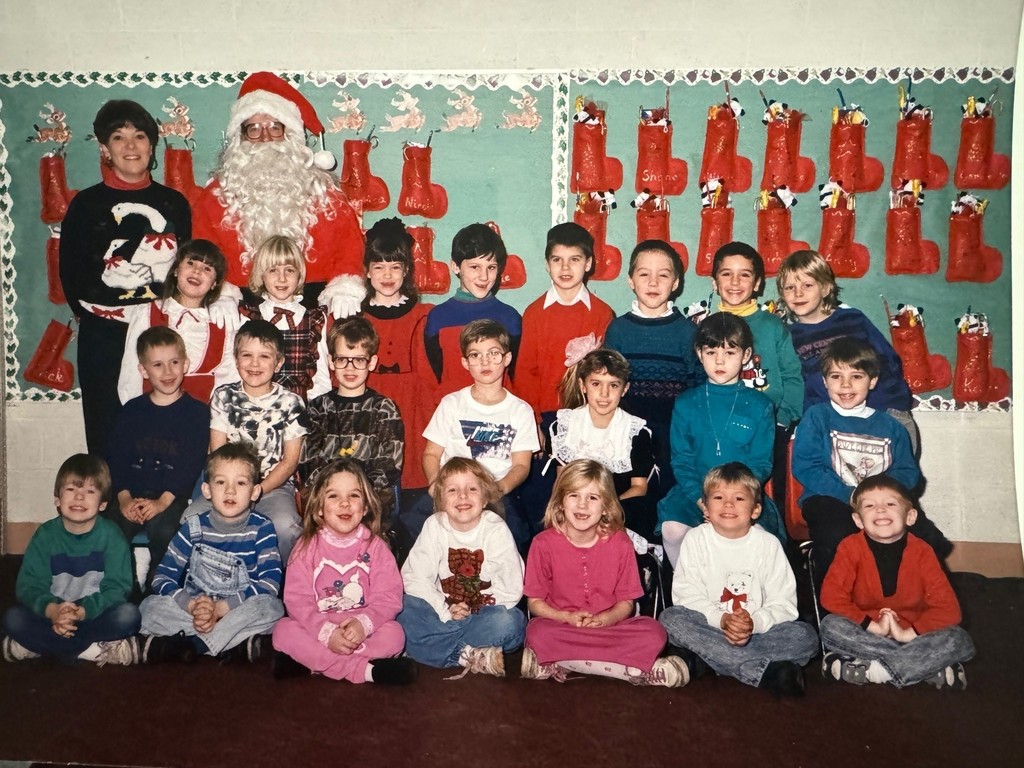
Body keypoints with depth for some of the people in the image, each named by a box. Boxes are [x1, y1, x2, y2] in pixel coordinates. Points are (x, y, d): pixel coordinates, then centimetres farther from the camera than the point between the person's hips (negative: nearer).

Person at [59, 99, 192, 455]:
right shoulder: (86, 204, 5)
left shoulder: (174, 202, 10)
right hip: (105, 336, -1)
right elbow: (70, 271, 6)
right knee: (107, 436, 2)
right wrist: (91, 312, -1)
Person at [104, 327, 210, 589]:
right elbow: (116, 456, 7)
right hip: (131, 495, 3)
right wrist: (124, 497, -10)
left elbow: (192, 463, -6)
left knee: (163, 530, -32)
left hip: (173, 497, -3)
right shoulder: (131, 410, 13)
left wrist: (162, 501, -18)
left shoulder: (197, 412, 3)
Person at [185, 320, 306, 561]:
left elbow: (290, 460, -2)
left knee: (286, 527, -32)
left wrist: (258, 490, -14)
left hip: (274, 487, -2)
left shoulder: (290, 403, -1)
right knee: (189, 519, -23)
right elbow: (217, 452, 4)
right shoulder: (224, 396, 6)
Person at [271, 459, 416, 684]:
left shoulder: (375, 546, -1)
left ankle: (311, 659, -22)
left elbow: (388, 598, -8)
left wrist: (363, 624, -27)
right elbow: (297, 600, -9)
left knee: (394, 634, -26)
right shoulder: (307, 547, -2)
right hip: (317, 628, 1)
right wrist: (327, 632, -24)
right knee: (283, 631, -26)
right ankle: (365, 670, -27)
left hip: (363, 629, 0)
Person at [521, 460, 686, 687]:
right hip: (562, 629, -1)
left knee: (653, 631, -26)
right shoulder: (544, 543, -5)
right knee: (538, 632, -35)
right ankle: (635, 670, -28)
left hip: (608, 626, 1)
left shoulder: (619, 542, -2)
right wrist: (567, 617, -19)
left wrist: (605, 619, -19)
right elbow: (534, 601, -1)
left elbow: (626, 601, 3)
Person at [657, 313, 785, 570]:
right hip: (694, 492, 1)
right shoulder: (686, 404, 9)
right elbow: (681, 460, 5)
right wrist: (700, 499, -12)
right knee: (672, 529, -27)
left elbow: (761, 464, 4)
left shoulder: (759, 406, 7)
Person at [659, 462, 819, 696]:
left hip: (757, 630, 0)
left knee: (806, 637, -23)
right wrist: (721, 620, -24)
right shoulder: (695, 539, -1)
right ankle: (767, 672, -33)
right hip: (709, 627, 0)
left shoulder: (768, 544, -1)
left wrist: (754, 623, -25)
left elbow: (783, 603, -5)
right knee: (671, 619, -29)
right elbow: (686, 594, -8)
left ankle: (708, 657, -29)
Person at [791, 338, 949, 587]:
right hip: (830, 501, -3)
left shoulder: (890, 426, 18)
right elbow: (805, 468, -5)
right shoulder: (816, 417, 5)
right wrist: (851, 496, -16)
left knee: (932, 542, -19)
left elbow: (908, 471, 12)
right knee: (837, 540, -35)